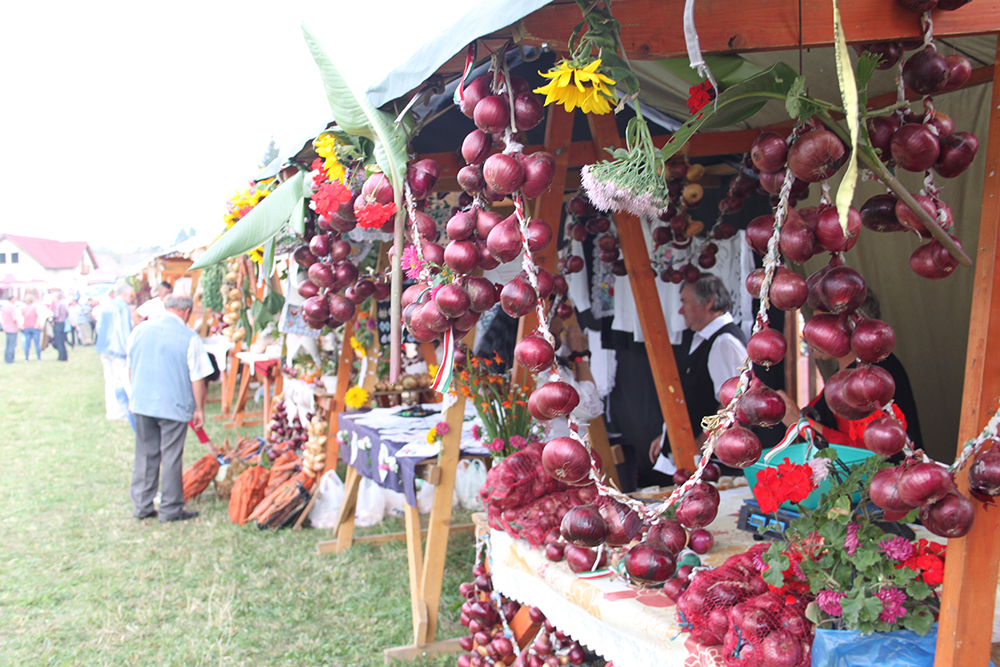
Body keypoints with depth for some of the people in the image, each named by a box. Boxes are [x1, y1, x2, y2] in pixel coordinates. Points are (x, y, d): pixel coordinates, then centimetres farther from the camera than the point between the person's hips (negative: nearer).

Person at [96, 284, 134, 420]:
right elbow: (125, 330, -15)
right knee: (119, 380, -3)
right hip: (118, 349, -8)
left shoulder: (105, 306, 14)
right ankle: (118, 412, -1)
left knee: (109, 380, 12)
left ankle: (110, 410, 16)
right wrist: (128, 350, -13)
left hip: (104, 348, 8)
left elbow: (99, 327, 18)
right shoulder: (123, 307, -10)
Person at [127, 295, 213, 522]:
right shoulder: (189, 338, -12)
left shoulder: (139, 330, 4)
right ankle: (170, 509, 12)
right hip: (174, 406, -5)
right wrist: (199, 409, 1)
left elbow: (131, 369, 14)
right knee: (171, 458, 4)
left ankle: (142, 505, 21)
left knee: (145, 455, 14)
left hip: (141, 403, 5)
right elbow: (197, 379, -10)